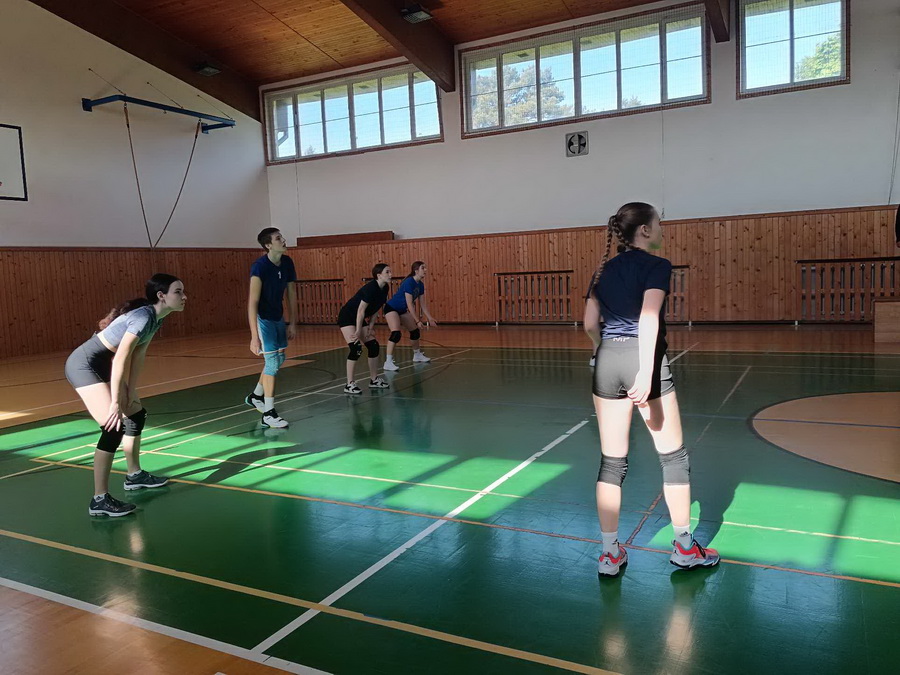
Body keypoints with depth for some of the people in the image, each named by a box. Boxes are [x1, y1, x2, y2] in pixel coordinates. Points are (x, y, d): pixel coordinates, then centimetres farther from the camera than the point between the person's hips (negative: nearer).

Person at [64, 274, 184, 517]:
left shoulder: (155, 319, 3)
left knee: (136, 414, 17)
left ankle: (134, 476, 34)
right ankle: (99, 500, -11)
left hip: (102, 366, 10)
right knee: (114, 427, -17)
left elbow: (138, 357, 5)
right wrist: (115, 403, -28)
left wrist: (130, 393, 0)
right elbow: (121, 359, -29)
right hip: (84, 365, -10)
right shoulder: (143, 317, -26)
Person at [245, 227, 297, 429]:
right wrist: (254, 336, -31)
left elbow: (291, 293, 5)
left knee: (279, 359, 17)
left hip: (278, 317, 8)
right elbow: (252, 303, -27)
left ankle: (255, 396, 38)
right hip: (263, 318, -8)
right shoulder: (260, 267, -25)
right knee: (272, 361, -9)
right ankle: (268, 414, 0)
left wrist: (293, 323, 5)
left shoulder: (287, 263, -5)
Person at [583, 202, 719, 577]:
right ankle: (684, 548, 24)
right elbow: (648, 319, -16)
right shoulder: (656, 266, -3)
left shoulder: (604, 271, 13)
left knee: (611, 462, 10)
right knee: (673, 456, 12)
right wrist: (645, 373, -21)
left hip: (606, 362, 5)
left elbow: (589, 325, 11)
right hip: (642, 360, -5)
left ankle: (610, 554, 15)